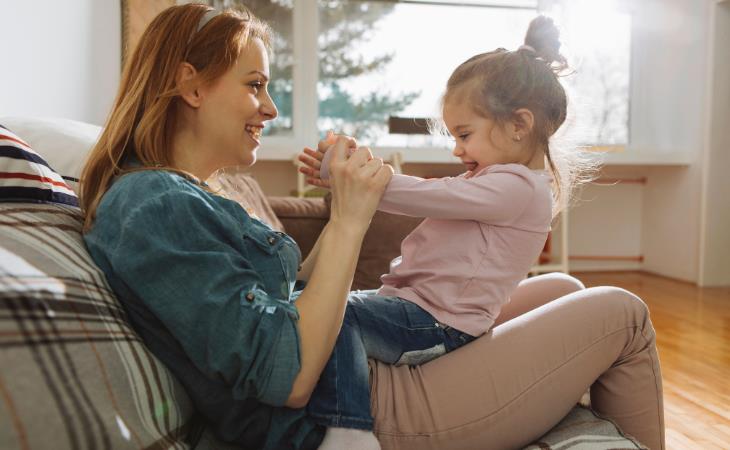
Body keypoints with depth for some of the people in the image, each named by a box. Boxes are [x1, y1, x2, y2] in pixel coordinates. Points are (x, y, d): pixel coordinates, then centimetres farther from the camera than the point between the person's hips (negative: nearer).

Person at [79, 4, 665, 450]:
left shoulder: (178, 196, 11)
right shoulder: (152, 208, -20)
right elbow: (288, 378, -25)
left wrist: (346, 210, 3)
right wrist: (349, 220, -21)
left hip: (374, 362, 10)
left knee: (562, 289, 20)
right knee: (622, 314, 0)